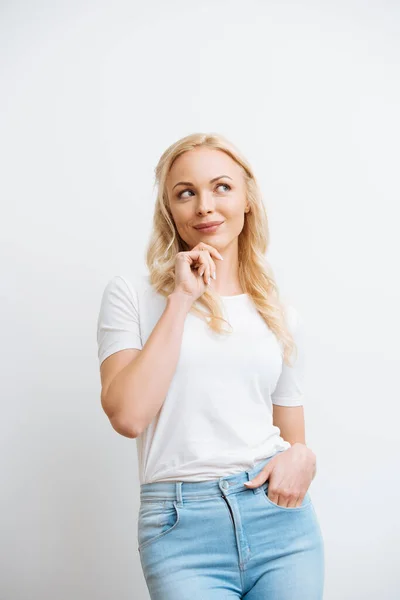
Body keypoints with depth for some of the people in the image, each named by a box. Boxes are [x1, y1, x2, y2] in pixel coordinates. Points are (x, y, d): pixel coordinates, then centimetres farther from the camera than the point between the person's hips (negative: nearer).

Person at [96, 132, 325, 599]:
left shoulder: (283, 318, 10)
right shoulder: (131, 294, 0)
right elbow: (127, 416, -14)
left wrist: (302, 456, -8)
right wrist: (182, 299, -11)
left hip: (281, 518, 3)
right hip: (182, 529, -3)